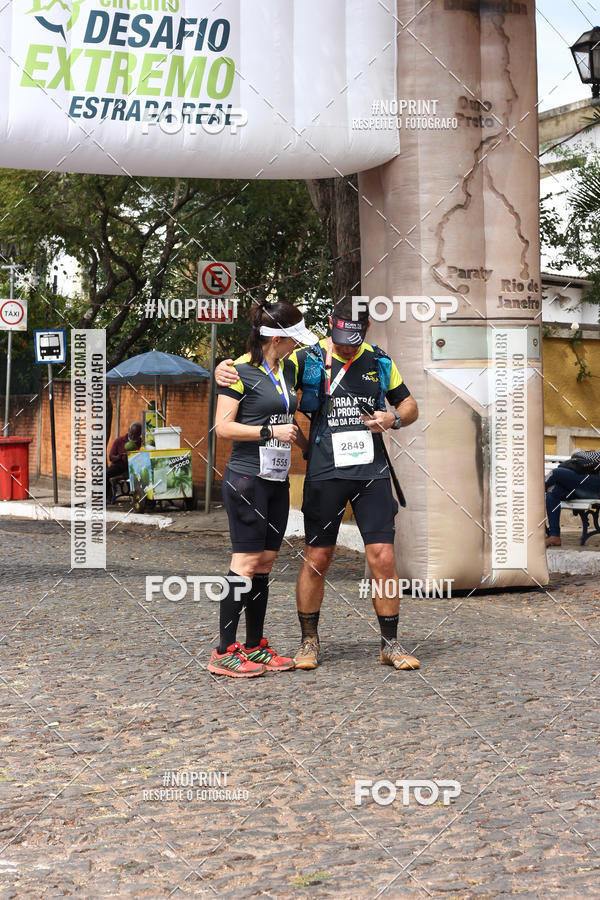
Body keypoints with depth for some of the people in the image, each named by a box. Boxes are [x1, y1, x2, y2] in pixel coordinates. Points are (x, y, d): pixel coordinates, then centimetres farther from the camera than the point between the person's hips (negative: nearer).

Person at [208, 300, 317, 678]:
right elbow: (223, 426, -13)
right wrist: (270, 431, -15)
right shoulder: (241, 371, -9)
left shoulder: (287, 370, 15)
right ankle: (225, 651, -4)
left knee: (265, 563, 8)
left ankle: (255, 647, 13)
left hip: (278, 479, 8)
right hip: (247, 477, -8)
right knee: (247, 561, -9)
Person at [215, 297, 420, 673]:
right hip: (325, 472, -1)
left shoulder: (380, 362, 10)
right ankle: (309, 641, 18)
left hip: (372, 471, 2)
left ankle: (391, 643, 10)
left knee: (383, 557, -3)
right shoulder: (308, 359, 1)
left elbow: (410, 406, 20)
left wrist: (393, 419, -2)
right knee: (317, 558, 2)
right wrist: (226, 366, -18)